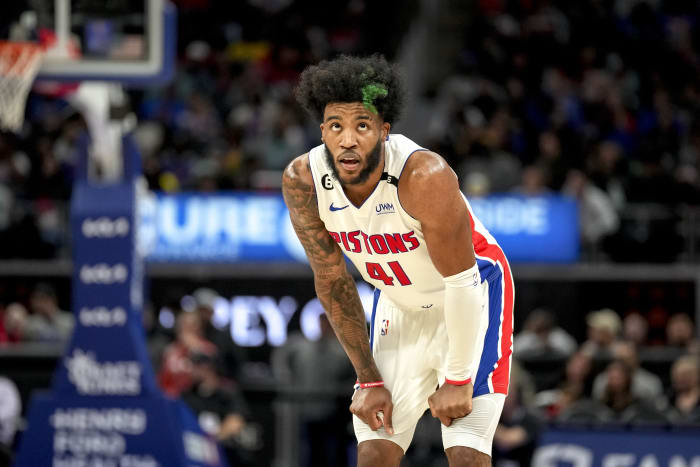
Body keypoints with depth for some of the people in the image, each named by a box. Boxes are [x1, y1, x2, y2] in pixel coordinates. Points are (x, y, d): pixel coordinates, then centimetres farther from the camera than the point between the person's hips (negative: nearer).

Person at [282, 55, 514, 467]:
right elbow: (333, 282, -7)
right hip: (399, 304, 4)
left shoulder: (426, 177, -35)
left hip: (472, 295, -4)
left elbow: (461, 283, -25)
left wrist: (458, 381, -19)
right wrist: (369, 379, -5)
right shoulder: (302, 182, -20)